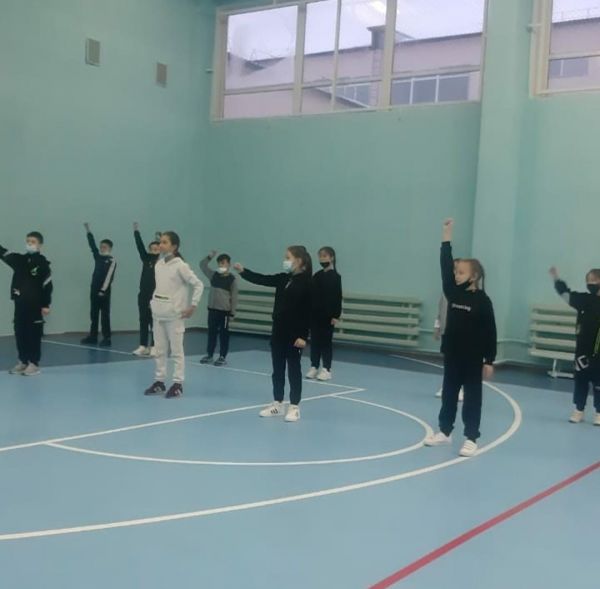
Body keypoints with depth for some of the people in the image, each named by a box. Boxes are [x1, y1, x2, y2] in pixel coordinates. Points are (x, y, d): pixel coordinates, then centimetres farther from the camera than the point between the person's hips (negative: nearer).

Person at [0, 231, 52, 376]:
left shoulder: (42, 263, -7)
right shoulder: (19, 259, 10)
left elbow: (47, 286, -9)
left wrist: (46, 305, -11)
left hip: (35, 304, -6)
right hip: (20, 303, 6)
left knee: (34, 333, -1)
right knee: (20, 332, 11)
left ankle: (34, 363, 7)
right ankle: (23, 361, 22)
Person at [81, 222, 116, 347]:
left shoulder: (111, 261, -8)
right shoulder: (98, 256, 11)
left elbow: (109, 277, -14)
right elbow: (92, 245, 9)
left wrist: (103, 290, -19)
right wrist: (88, 231, 4)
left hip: (104, 291, -7)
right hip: (94, 290, 7)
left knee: (105, 315, -4)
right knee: (93, 314, 10)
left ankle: (107, 339, 0)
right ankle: (92, 337, 17)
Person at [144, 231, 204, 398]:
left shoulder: (180, 266, -11)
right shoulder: (158, 264, 8)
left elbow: (198, 285, -11)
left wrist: (192, 306, -13)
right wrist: (154, 301, 11)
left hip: (174, 314, -7)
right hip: (158, 313, 7)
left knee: (176, 350, 0)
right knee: (160, 350, 12)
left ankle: (178, 384, 5)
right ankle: (159, 381, 20)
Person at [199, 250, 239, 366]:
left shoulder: (232, 279, -7)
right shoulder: (213, 275, 6)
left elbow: (234, 297, -6)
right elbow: (202, 266, 10)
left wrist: (232, 313, -8)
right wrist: (210, 257, -3)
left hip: (224, 311, -5)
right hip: (212, 309, 5)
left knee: (224, 334, 3)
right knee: (211, 333, 11)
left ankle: (223, 357, 10)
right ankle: (209, 355, 19)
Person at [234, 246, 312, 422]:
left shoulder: (307, 283, -13)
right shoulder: (283, 278, 9)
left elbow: (308, 311, -16)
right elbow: (262, 279, 4)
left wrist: (303, 335, -18)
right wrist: (243, 271, -9)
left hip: (295, 334, -7)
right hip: (278, 331, 7)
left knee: (294, 370, 3)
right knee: (277, 369, 13)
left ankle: (294, 407, 12)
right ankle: (277, 404, 24)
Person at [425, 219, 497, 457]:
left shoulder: (483, 301, -10)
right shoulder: (453, 293, 3)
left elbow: (490, 332, -9)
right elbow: (445, 267, -3)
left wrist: (489, 361, -11)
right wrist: (447, 237, -6)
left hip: (473, 358, -5)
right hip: (452, 354, 5)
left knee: (472, 397, 4)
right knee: (449, 393, 15)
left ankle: (471, 439, 10)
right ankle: (444, 431, 27)